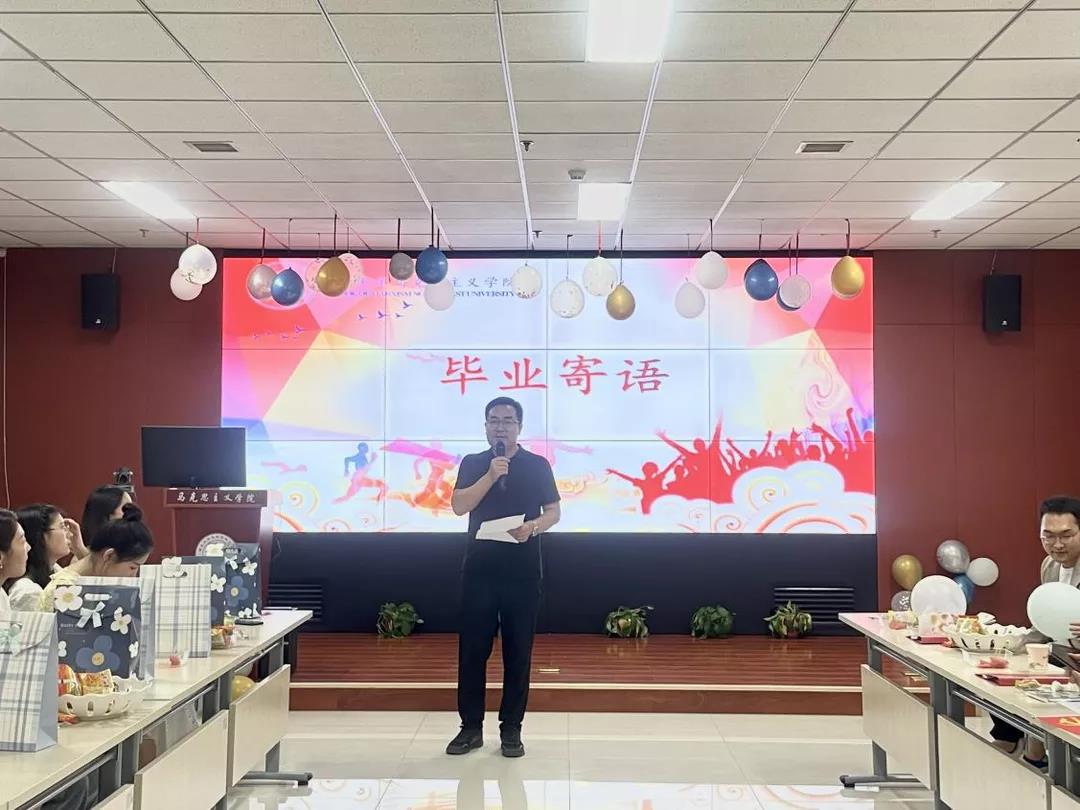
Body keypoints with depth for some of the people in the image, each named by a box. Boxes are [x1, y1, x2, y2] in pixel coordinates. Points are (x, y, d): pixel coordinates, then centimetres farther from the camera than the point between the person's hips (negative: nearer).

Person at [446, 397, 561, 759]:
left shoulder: (537, 465, 5)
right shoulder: (473, 464, 6)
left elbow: (553, 512, 5)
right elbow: (459, 506, -6)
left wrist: (533, 527, -16)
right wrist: (491, 475, -16)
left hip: (523, 570, 0)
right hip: (479, 569, 1)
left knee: (518, 652, 4)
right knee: (472, 649, 3)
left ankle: (511, 729, 13)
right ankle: (471, 727, 13)